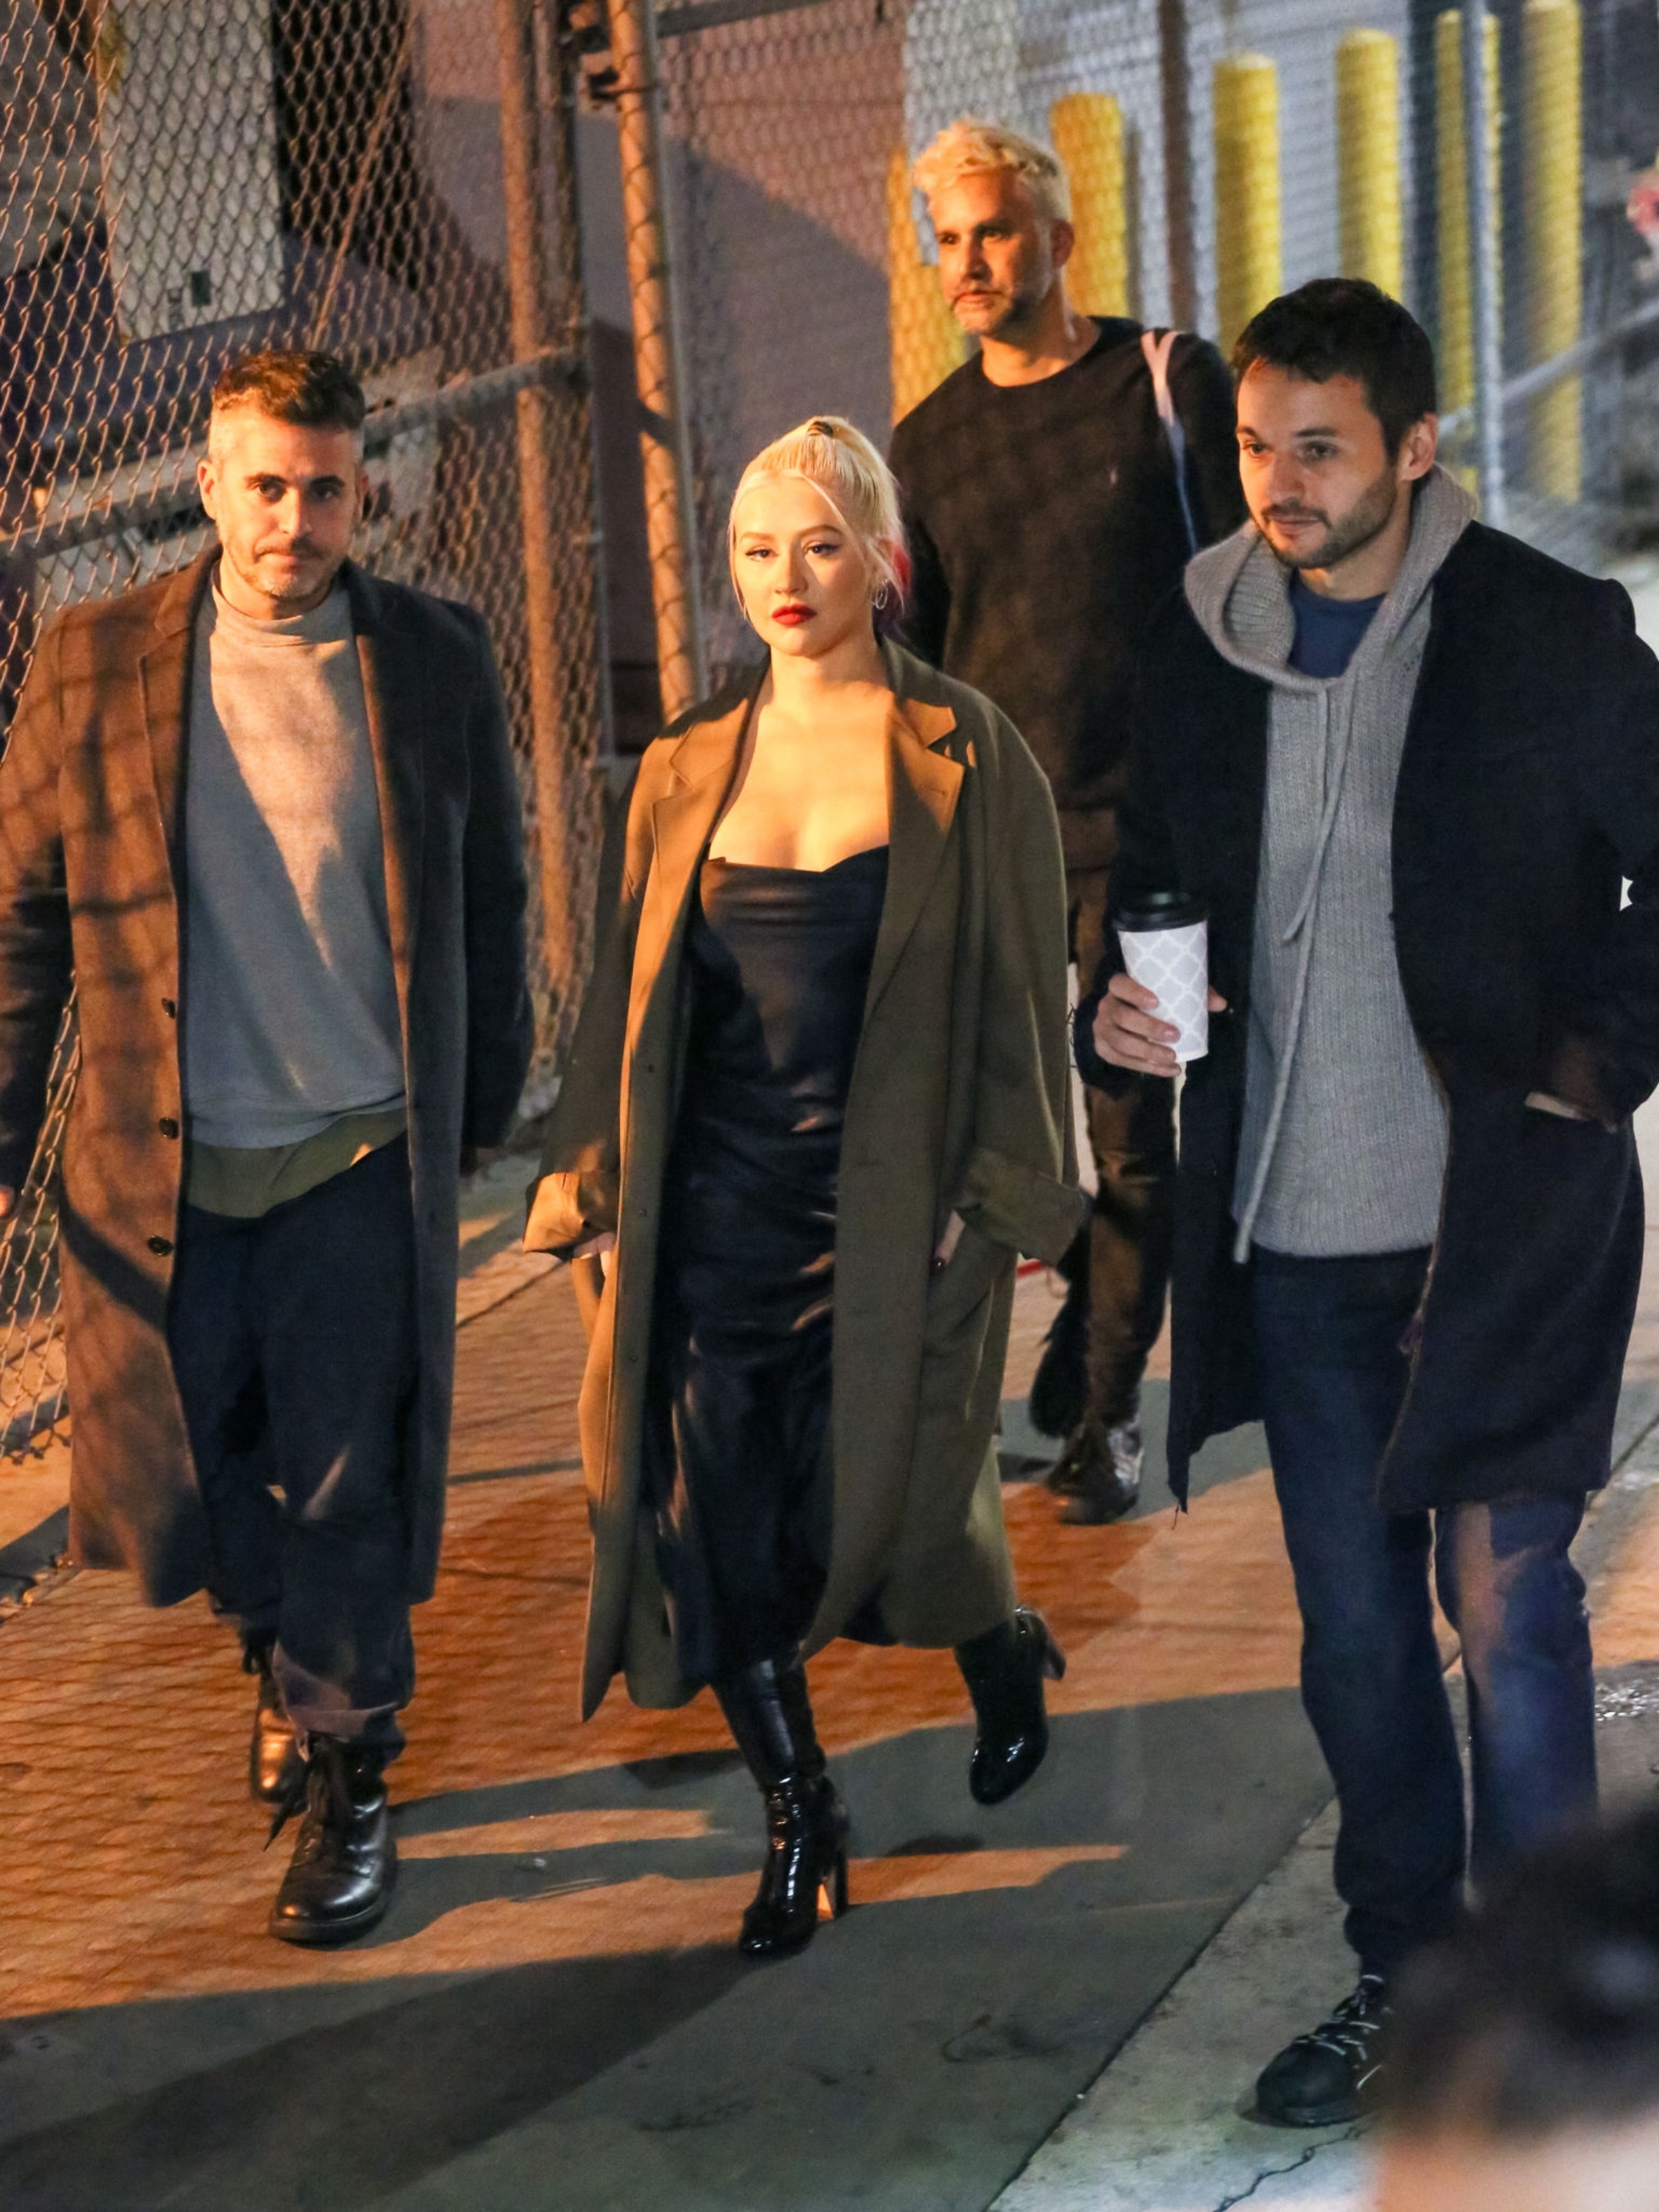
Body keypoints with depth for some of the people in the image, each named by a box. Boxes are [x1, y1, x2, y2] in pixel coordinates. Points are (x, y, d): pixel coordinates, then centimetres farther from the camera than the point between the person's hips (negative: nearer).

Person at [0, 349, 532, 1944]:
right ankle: (282, 1655, 42)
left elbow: (489, 901, 9)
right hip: (158, 1167, 1)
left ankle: (344, 1780, 23)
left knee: (347, 1496, 4)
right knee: (183, 1484, 10)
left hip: (360, 1160, -1)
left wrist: (485, 1109, 12)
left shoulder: (435, 659, 0)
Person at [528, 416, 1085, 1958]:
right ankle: (796, 1816, 20)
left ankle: (1000, 1644, 35)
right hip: (714, 1205, 3)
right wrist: (595, 1182, 9)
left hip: (891, 1200, -3)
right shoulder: (685, 773, 8)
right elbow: (630, 991, 13)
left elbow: (1020, 986, -1)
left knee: (875, 1513, -1)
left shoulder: (964, 758, -2)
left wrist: (998, 1194, -6)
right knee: (714, 1525, 0)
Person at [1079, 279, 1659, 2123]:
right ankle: (1403, 1973, 30)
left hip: (1498, 1215, -4)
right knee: (1351, 1631, 13)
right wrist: (1117, 1006, -2)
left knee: (1502, 1604, -7)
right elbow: (1155, 878, 17)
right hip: (1292, 1232, 4)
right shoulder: (1195, 645, 5)